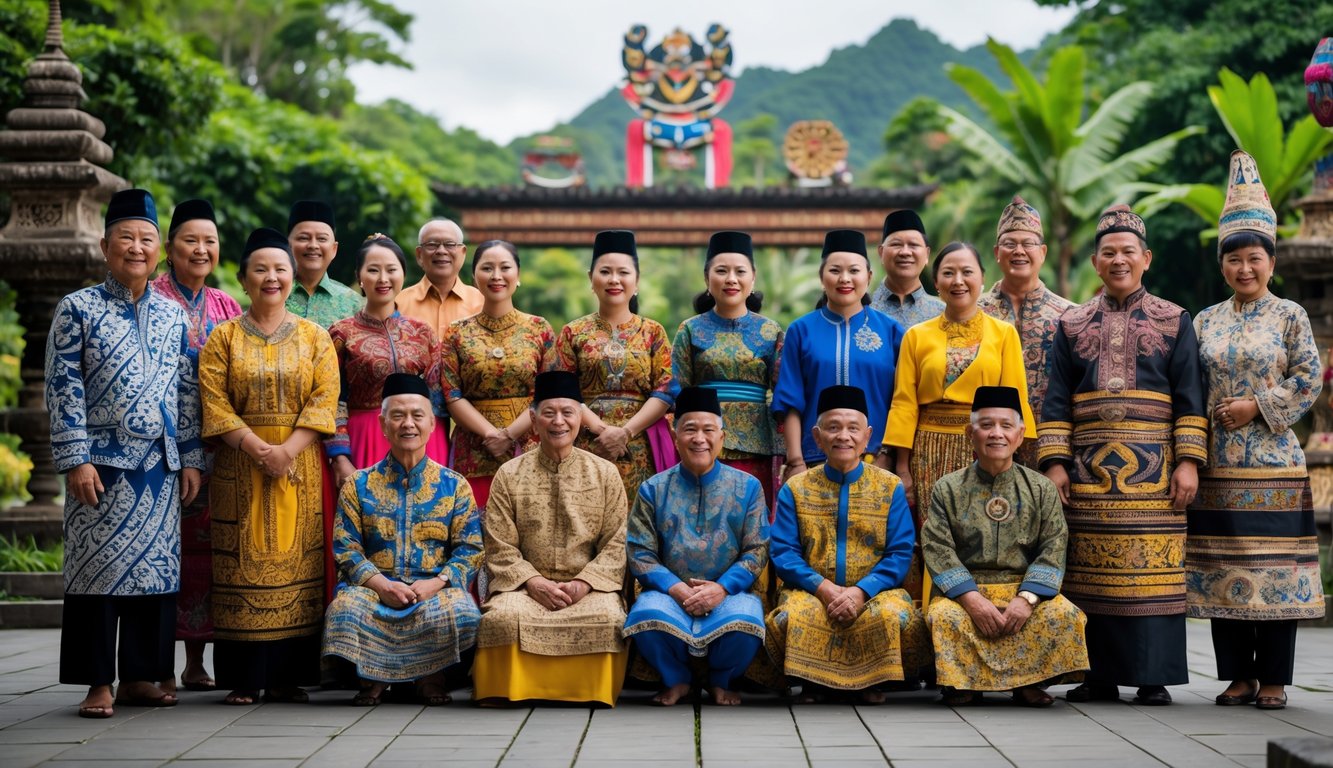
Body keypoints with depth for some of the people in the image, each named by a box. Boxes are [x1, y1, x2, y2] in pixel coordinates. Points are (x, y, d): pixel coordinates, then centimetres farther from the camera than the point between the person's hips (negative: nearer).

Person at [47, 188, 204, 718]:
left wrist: (191, 458, 8)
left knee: (157, 569, 7)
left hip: (162, 464, 4)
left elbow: (187, 391, 13)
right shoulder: (78, 309, 0)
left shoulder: (173, 315, 12)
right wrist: (75, 459, -12)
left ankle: (142, 676, 16)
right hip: (103, 461, -4)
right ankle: (99, 683, 5)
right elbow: (63, 389, -5)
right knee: (98, 569, -2)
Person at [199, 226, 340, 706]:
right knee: (244, 567, -2)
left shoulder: (315, 337, 9)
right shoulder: (223, 337, 7)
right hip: (239, 467, -1)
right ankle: (245, 678, 3)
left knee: (295, 562, -1)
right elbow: (214, 403, -3)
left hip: (300, 467, 1)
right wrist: (259, 449, -14)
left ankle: (288, 676, 5)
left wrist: (288, 450, -14)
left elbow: (324, 401, -1)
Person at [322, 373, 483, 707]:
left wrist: (435, 583, -15)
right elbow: (345, 547, 4)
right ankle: (372, 677, -5)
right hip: (373, 587, 0)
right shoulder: (358, 486, 12)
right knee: (344, 609, -35)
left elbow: (470, 549, 4)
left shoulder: (454, 486, 11)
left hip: (435, 588, 0)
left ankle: (432, 677, -4)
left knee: (460, 613, -35)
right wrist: (380, 584, -14)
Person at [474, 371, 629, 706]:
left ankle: (590, 693, -11)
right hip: (526, 586, 0)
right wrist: (534, 583, -13)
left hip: (588, 587, 0)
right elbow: (500, 548, 2)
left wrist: (583, 584, -12)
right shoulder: (509, 475, 7)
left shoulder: (605, 473, 9)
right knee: (504, 616, -33)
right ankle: (512, 690, -13)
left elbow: (616, 543, 3)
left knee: (608, 618, -32)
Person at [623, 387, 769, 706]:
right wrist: (674, 588, -15)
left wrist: (722, 588, -14)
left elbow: (757, 551, 1)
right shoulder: (653, 489, 7)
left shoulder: (747, 487, 7)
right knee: (646, 616, -33)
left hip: (729, 593, 0)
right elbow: (640, 553, 1)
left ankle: (722, 681, 2)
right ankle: (676, 680, 0)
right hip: (670, 593, 0)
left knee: (745, 624, -34)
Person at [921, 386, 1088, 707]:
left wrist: (1026, 598, -18)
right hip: (964, 590, -1)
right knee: (945, 617, -34)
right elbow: (937, 550, -5)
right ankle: (964, 683, -8)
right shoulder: (948, 489, 4)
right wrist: (971, 599, -19)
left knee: (1063, 614, -28)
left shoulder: (1042, 489, 7)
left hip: (1024, 588, 1)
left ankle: (1029, 681, -7)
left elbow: (1054, 549, -2)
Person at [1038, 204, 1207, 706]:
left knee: (1152, 570, -4)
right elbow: (1055, 401, 9)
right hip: (1088, 470, 2)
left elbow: (1190, 397, 4)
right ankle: (1100, 675, 8)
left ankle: (1154, 676, 2)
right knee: (1091, 574, 1)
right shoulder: (1073, 325, 13)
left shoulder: (1174, 321, 10)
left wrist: (1188, 461, -5)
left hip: (1153, 467, -2)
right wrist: (1055, 463, -1)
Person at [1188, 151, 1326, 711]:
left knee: (1273, 568, -2)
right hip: (1217, 465, 3)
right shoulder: (1205, 322, 11)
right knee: (1223, 570, 3)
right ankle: (1239, 675, 12)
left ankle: (1273, 679, 5)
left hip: (1272, 465, -3)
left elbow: (1309, 381, -3)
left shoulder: (1289, 316, 3)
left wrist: (1258, 406, -12)